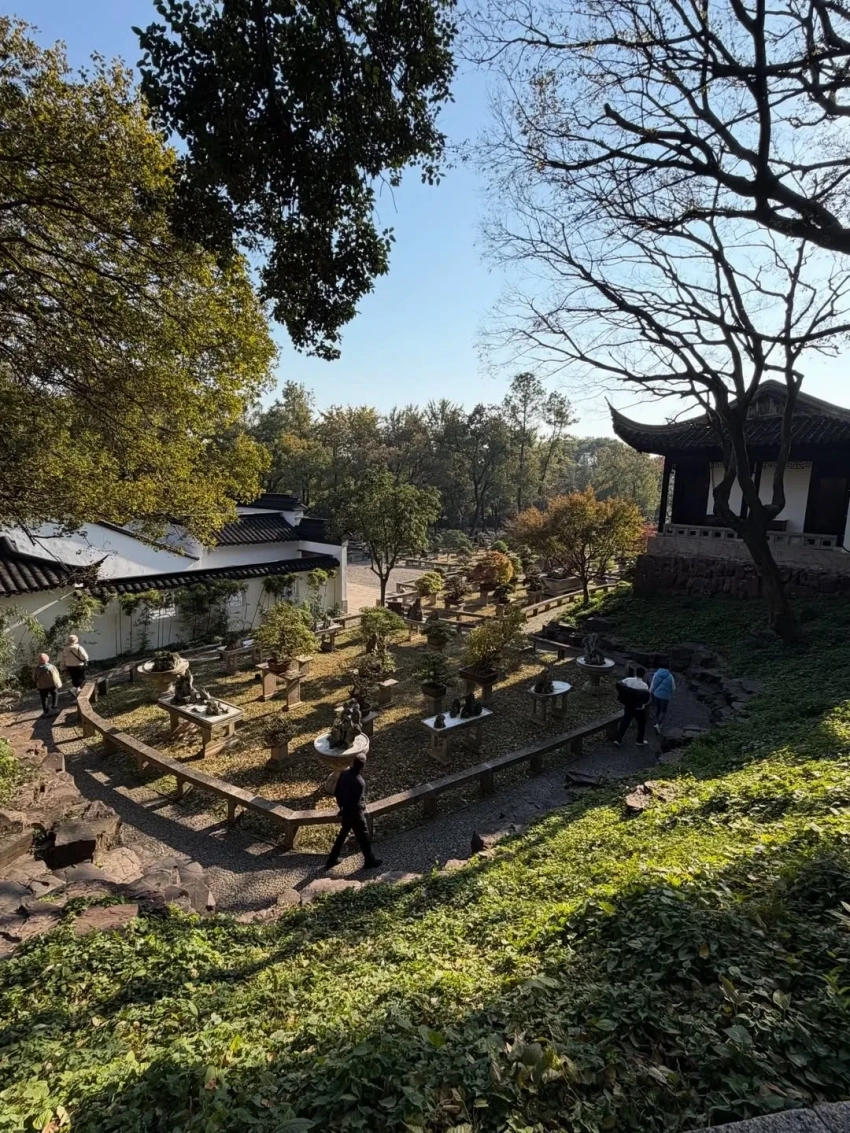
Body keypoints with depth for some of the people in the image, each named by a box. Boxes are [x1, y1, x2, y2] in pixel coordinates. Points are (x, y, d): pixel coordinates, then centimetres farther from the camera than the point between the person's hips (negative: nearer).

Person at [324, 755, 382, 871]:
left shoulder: (343, 774, -9)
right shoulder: (359, 782, -32)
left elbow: (336, 793, 2)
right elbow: (357, 803, -27)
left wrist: (342, 806, 14)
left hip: (345, 811, 7)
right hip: (355, 814, -7)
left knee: (342, 835, 26)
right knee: (363, 837, 14)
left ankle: (332, 860, 37)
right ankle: (369, 861, 32)